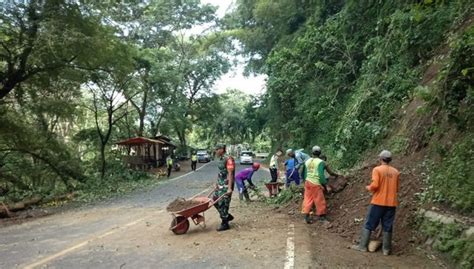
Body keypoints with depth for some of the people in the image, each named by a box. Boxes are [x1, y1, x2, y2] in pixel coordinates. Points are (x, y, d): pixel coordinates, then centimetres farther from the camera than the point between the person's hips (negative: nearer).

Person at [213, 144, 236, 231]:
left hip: (226, 185, -9)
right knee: (215, 201, 13)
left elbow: (230, 174, -21)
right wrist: (217, 183, 22)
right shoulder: (220, 159, 11)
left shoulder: (228, 159, -17)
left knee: (223, 204, -3)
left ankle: (225, 224, 10)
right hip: (220, 184, 9)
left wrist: (230, 188, -24)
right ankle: (227, 216, 28)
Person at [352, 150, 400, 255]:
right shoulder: (396, 172, 5)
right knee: (388, 226, 10)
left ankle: (363, 246, 10)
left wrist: (368, 188, 2)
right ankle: (386, 249, 15)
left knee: (369, 224, 6)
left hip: (378, 202, -4)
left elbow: (375, 185, -18)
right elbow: (397, 189, 12)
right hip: (391, 203, 4)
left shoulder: (377, 169, -10)